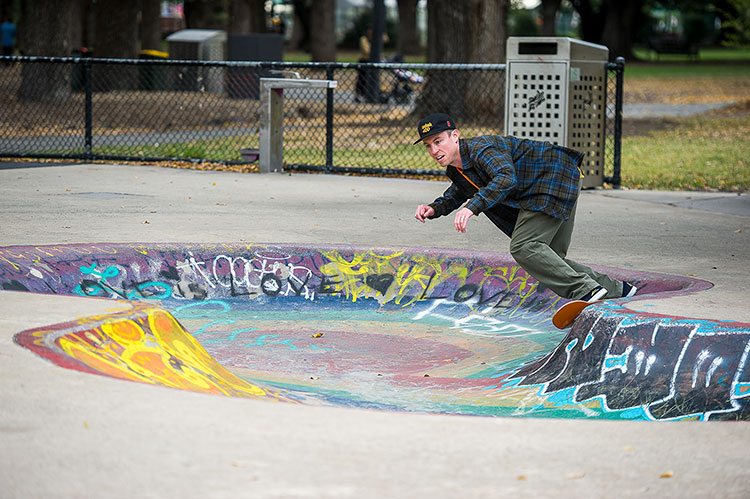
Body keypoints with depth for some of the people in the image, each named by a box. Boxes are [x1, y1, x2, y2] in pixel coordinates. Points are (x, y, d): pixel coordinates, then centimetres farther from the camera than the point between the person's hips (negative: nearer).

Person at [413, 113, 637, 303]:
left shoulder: (480, 149, -22)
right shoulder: (456, 170, 9)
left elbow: (506, 178, -38)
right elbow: (455, 196, 29)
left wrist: (473, 207, -48)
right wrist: (433, 209, 7)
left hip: (555, 178, -10)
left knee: (524, 247, -21)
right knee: (551, 261, 10)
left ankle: (586, 290, -25)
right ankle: (617, 290, 17)